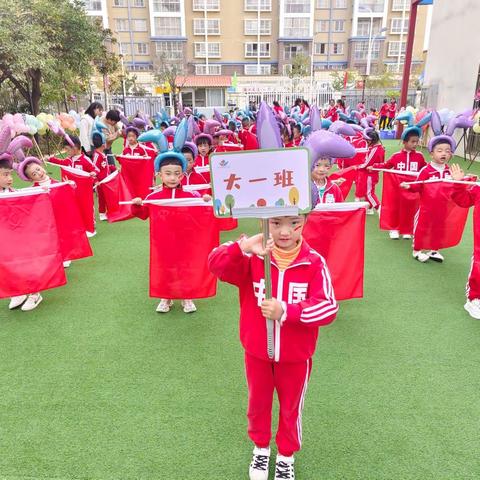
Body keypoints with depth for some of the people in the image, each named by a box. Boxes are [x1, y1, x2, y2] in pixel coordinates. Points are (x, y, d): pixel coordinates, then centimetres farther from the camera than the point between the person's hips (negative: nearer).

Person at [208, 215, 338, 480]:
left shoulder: (314, 262, -16)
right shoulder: (253, 256, -13)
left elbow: (329, 308, -22)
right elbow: (216, 265, -27)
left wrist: (286, 311, -34)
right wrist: (243, 248, -45)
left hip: (295, 356, -1)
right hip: (256, 352, 1)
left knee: (291, 408, 21)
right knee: (258, 404, 23)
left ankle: (286, 456, 47)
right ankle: (260, 449, 51)